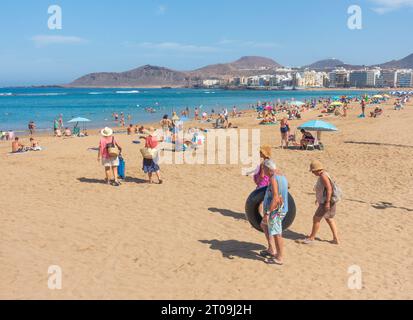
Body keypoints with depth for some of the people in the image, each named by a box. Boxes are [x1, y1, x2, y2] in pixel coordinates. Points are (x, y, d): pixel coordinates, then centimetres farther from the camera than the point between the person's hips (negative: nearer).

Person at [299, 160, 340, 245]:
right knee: (329, 219, 16)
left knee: (316, 219, -1)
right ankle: (336, 239, 21)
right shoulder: (323, 175, 10)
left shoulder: (323, 176, -19)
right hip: (326, 201, 10)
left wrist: (327, 202, -26)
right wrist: (318, 198, 26)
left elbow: (329, 188, -25)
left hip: (327, 202, -10)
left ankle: (311, 238, 9)